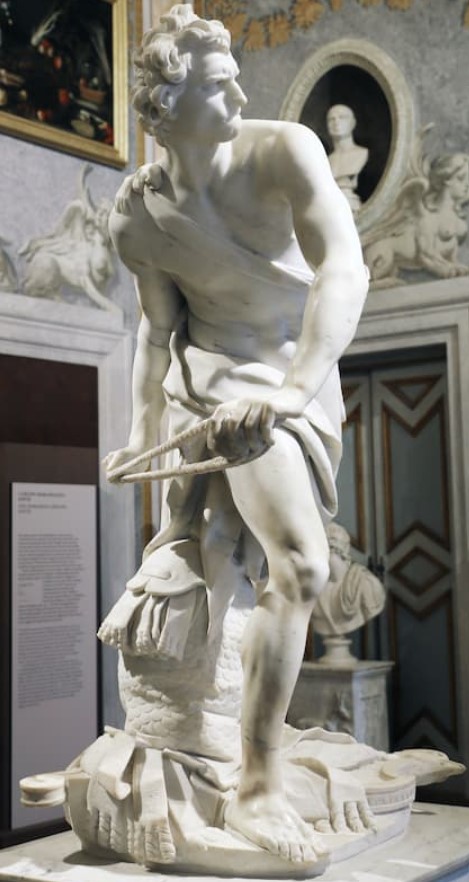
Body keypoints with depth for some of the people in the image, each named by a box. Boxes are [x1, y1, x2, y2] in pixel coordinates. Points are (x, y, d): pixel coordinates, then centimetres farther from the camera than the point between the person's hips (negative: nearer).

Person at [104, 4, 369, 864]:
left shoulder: (283, 149, -16)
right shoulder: (137, 216, -12)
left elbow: (345, 268, -25)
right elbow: (156, 325, 1)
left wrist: (299, 387, -36)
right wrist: (142, 432, 1)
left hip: (305, 376, 3)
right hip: (218, 374, -3)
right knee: (301, 564, -20)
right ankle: (257, 789, -8)